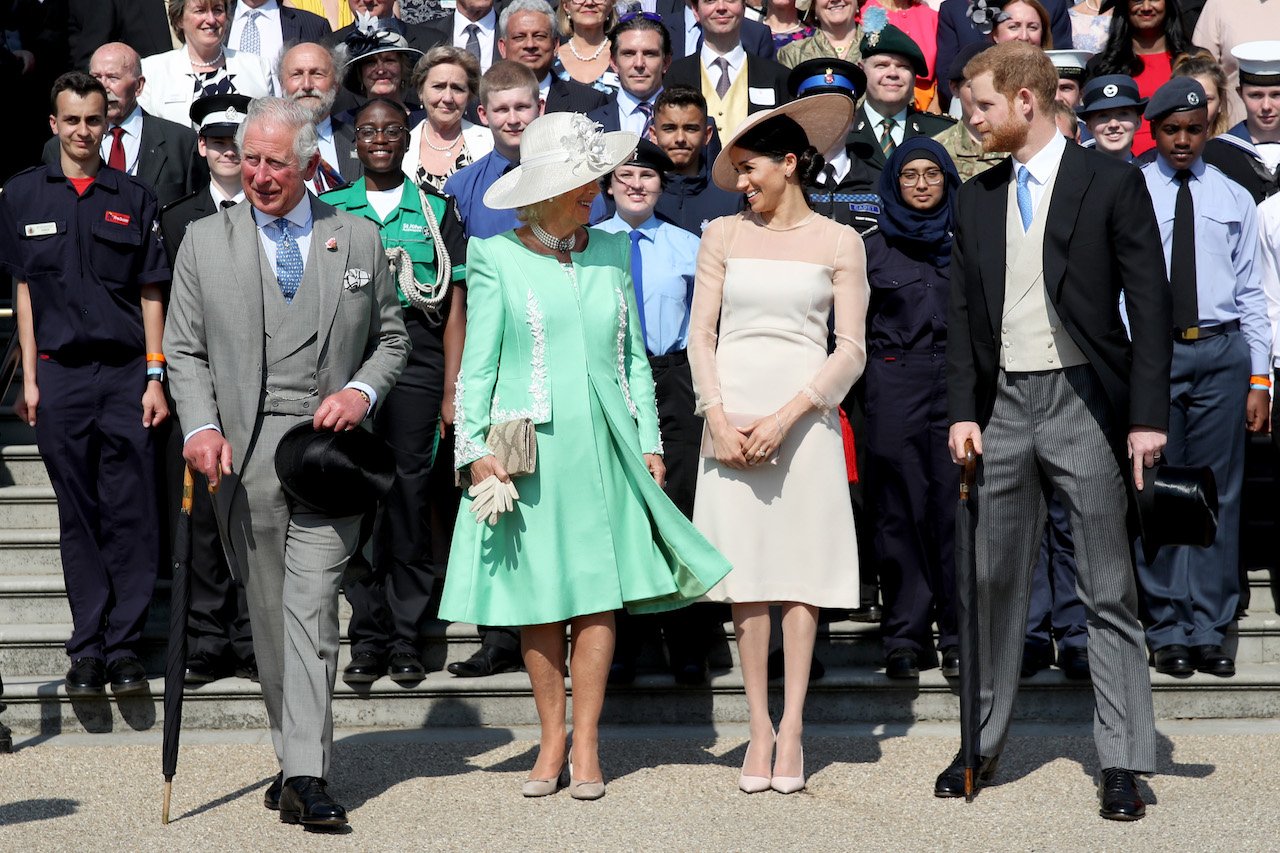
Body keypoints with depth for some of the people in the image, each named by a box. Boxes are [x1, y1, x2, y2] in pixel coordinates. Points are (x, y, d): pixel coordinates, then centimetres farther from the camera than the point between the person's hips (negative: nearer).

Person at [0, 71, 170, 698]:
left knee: (132, 516, -2)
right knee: (77, 517, 5)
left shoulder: (133, 198, 6)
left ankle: (125, 645, 4)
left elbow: (151, 293, 7)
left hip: (126, 372, 0)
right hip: (59, 375, 0)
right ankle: (87, 647, 10)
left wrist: (156, 378, 0)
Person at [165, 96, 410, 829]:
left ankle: (306, 776, -15)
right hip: (244, 452, 2)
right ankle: (298, 756, 18)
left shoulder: (359, 239, 10)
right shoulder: (204, 241, 10)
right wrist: (202, 426, -8)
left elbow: (391, 338, 15)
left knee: (312, 608, -11)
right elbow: (186, 350, 8)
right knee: (268, 615, 6)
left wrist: (362, 391, -5)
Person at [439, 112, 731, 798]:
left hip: (603, 444, 3)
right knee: (537, 598, 1)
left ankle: (585, 745, 5)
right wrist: (475, 449, -8)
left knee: (599, 594, -1)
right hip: (529, 448, -2)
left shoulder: (612, 252, 11)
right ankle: (551, 742, 11)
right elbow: (477, 366, 1)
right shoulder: (497, 258, 0)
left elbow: (634, 357, 14)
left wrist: (648, 441, 8)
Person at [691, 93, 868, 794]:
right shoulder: (723, 235, 10)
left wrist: (785, 417, -11)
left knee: (801, 565, -3)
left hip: (805, 413, -1)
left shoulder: (839, 243, 5)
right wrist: (719, 418, -8)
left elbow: (851, 349, -1)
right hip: (732, 414, 2)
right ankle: (759, 728, 5)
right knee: (746, 566, 1)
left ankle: (791, 727, 1)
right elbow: (701, 334, 7)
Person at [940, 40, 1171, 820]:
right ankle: (983, 746, 21)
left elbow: (1150, 302, -6)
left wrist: (1148, 416, -11)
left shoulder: (1110, 181, -4)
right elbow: (964, 311, 13)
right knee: (996, 585, 11)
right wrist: (963, 411, 3)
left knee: (1109, 592, -1)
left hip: (1085, 404, -4)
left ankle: (1123, 764, 3)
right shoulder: (979, 198, 10)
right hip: (1005, 406, 5)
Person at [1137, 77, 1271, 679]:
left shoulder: (1234, 200, 11)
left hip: (1222, 352, 2)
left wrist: (1259, 379, 3)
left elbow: (1252, 293, 9)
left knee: (1219, 493, 2)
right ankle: (1167, 630, 10)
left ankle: (1209, 630, 9)